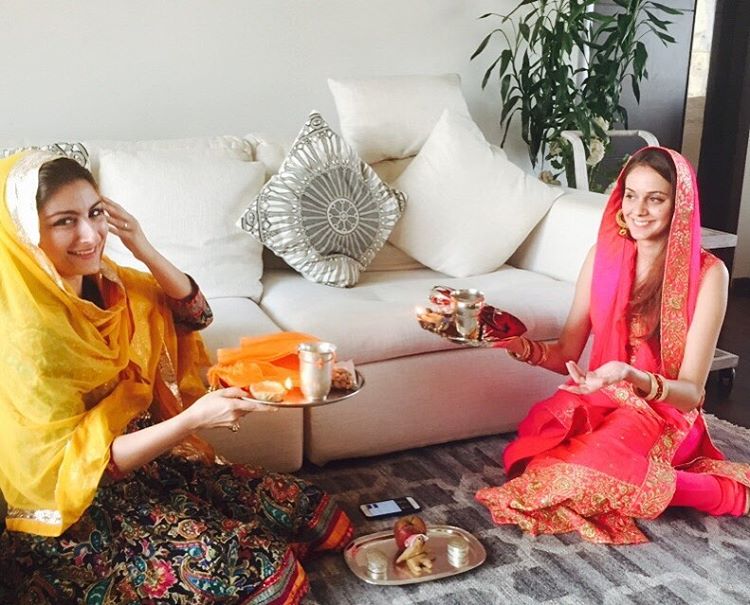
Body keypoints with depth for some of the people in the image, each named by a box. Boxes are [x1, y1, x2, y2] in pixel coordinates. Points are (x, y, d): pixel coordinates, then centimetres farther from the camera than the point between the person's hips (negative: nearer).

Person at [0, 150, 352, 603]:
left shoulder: (101, 285, -2)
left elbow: (195, 313, 5)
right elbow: (71, 468, -25)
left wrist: (143, 248, -13)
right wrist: (194, 419, -34)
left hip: (147, 462, 8)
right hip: (79, 518, -7)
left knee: (301, 509, 0)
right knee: (259, 564, -15)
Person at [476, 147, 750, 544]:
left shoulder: (707, 273, -12)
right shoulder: (605, 255, 0)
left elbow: (691, 391, -14)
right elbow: (566, 353, 3)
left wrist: (632, 376, -34)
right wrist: (525, 348, -19)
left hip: (666, 413, -3)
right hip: (598, 400, 4)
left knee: (581, 473, -33)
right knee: (532, 457, -27)